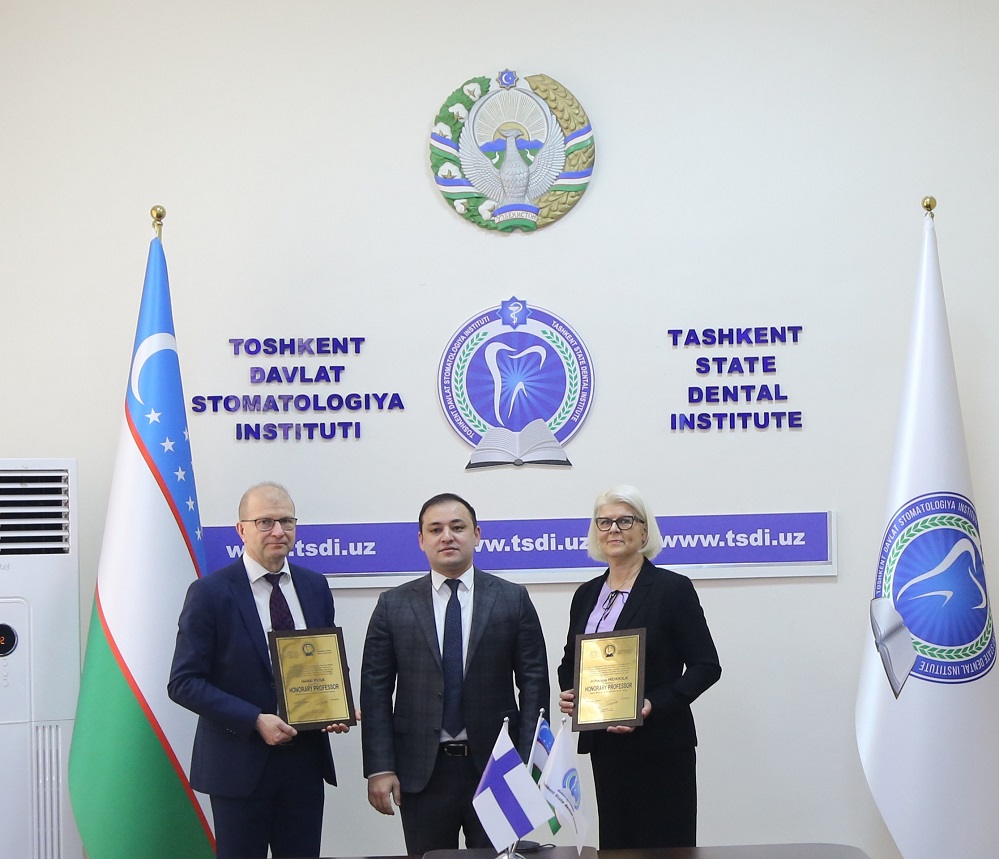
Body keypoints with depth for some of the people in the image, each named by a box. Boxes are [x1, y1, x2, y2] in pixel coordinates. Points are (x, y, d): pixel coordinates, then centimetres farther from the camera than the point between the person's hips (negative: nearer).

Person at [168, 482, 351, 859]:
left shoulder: (315, 587, 7)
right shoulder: (210, 593, -8)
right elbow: (183, 683, -11)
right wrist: (255, 721, -19)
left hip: (306, 760, 4)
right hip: (240, 763, -4)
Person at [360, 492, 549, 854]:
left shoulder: (513, 599, 3)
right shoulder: (394, 605, 4)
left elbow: (534, 683, 2)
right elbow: (375, 690, 2)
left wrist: (528, 760, -6)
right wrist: (379, 768, -6)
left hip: (495, 766, 0)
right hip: (422, 770, 0)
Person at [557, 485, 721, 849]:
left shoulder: (673, 588, -6)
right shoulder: (586, 594, 11)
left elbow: (706, 665, -8)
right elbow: (570, 662, 21)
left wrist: (654, 705, -21)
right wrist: (567, 693, -1)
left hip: (660, 746, -5)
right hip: (603, 746, 5)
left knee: (664, 845, -1)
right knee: (615, 844, 9)